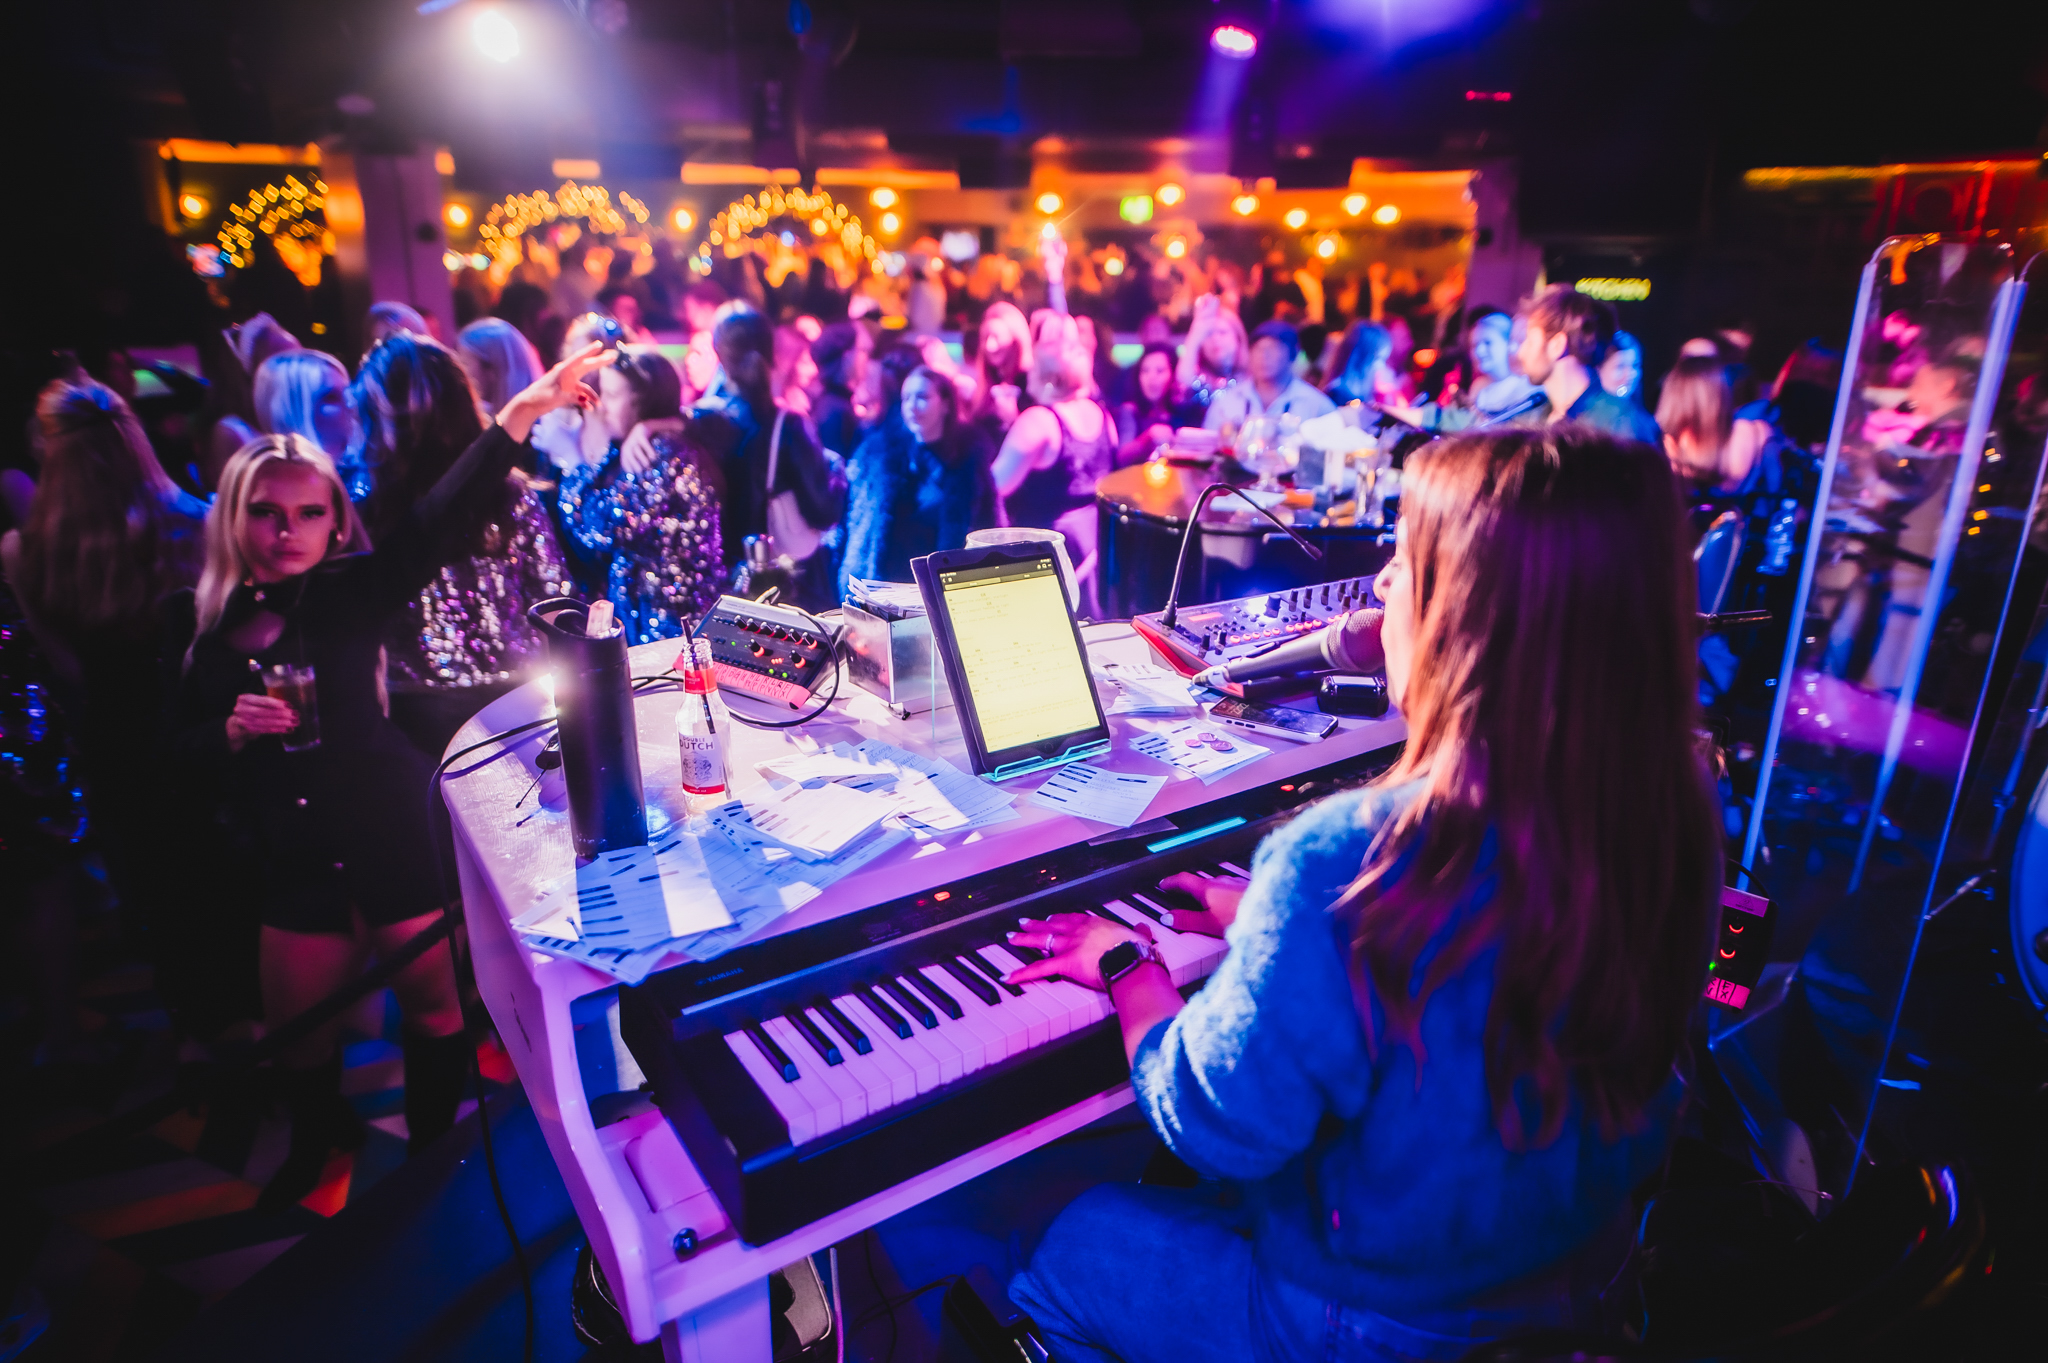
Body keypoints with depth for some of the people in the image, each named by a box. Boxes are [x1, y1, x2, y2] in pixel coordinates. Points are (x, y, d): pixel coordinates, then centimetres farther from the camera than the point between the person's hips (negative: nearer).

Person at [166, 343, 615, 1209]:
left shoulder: (352, 593, -9)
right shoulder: (197, 620, 1)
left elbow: (436, 520, -26)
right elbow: (179, 748, 7)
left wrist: (521, 414, -38)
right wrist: (231, 730, -17)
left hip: (394, 833, -3)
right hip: (288, 854, 4)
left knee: (433, 998, 9)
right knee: (295, 1022, 19)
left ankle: (433, 1145, 36)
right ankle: (315, 1144, 50)